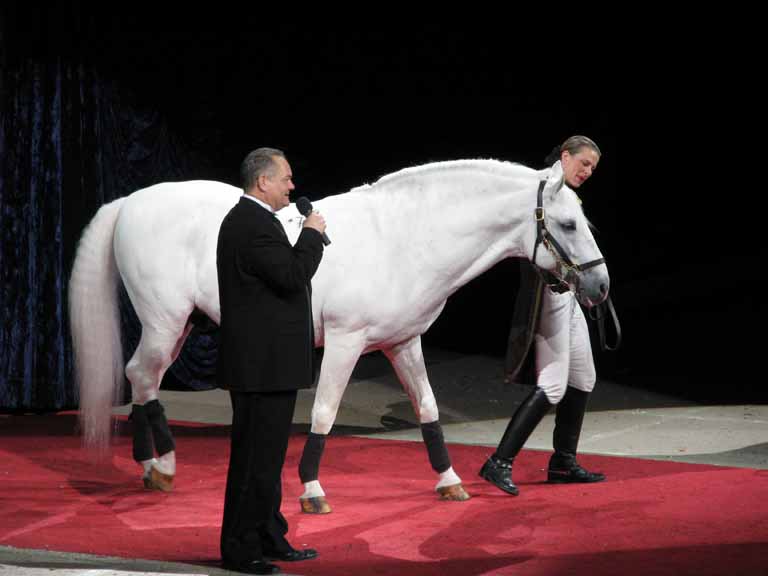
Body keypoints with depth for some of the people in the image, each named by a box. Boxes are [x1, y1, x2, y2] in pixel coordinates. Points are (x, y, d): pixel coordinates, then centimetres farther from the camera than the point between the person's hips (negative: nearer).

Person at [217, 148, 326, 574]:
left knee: (265, 456, 17)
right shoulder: (254, 224, -18)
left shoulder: (247, 219, 16)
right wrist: (312, 233, -10)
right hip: (263, 363, -11)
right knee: (255, 458, -5)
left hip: (263, 362, 11)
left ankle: (269, 538, 26)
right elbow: (293, 276, -24)